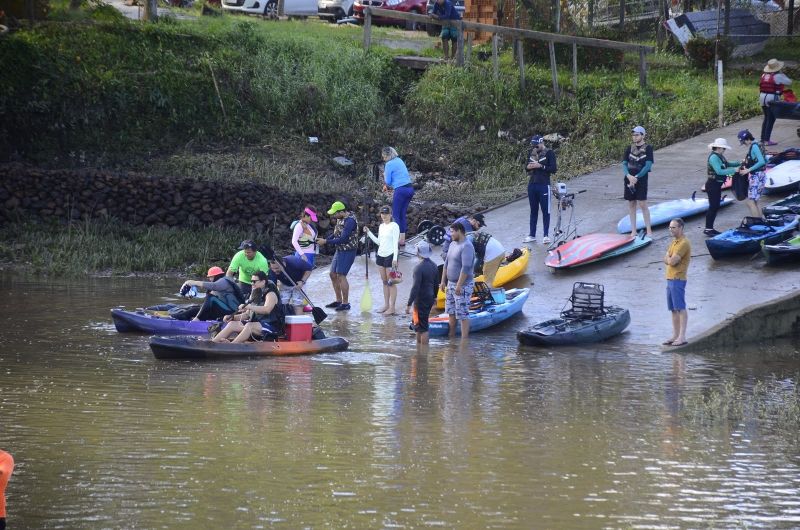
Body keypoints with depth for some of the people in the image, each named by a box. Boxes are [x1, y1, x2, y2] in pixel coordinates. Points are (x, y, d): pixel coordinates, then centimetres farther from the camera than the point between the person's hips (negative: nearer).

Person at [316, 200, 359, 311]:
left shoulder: (350, 221, -22)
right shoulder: (340, 218, 7)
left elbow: (343, 239, -24)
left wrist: (326, 241, -19)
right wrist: (324, 240, 2)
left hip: (348, 251, -10)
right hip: (339, 250, 10)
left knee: (341, 276, -10)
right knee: (333, 274, 12)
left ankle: (345, 303, -2)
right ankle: (338, 300, 23)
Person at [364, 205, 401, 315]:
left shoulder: (394, 226, -8)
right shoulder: (381, 226, 13)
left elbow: (395, 243, -13)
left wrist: (395, 258, -19)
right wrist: (368, 232, 15)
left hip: (390, 255, -7)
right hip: (381, 255, 7)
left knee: (391, 282, -5)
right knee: (384, 282, 10)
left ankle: (392, 307, -3)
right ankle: (386, 305, 16)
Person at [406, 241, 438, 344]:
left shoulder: (419, 268, -21)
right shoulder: (433, 266, 4)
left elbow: (415, 287, -23)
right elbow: (436, 283, 15)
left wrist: (409, 304, -20)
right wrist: (434, 297, 30)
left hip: (421, 300, -9)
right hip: (430, 298, 9)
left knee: (422, 328, -2)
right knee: (415, 322, 22)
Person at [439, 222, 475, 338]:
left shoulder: (466, 246, -19)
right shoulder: (453, 244, 11)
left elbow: (466, 268, -25)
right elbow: (446, 264, 17)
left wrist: (459, 285, -26)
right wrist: (443, 281, 14)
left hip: (463, 285, -10)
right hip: (451, 284, 10)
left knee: (462, 314, -7)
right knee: (451, 311, 17)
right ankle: (451, 337, 28)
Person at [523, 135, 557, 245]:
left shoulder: (549, 153, -6)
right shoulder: (531, 152, 10)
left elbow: (553, 169, -11)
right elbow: (527, 166, 19)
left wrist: (541, 166, -20)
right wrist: (528, 167, -5)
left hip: (544, 185, -6)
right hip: (532, 185, 6)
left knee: (545, 211, 0)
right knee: (533, 211, 11)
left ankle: (546, 235, 4)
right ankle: (532, 235, 15)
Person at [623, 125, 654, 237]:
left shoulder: (648, 148, -3)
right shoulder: (629, 148, 8)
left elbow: (648, 165, -9)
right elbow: (624, 164, 5)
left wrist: (636, 177, -14)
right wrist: (629, 176, -14)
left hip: (641, 179, -4)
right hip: (629, 179, 4)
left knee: (642, 204, -7)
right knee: (631, 205, 6)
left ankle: (648, 230, -1)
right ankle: (633, 231, 11)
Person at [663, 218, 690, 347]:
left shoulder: (683, 243, -13)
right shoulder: (674, 242, 18)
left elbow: (672, 261, -18)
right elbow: (666, 260, 14)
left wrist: (668, 258, 3)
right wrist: (671, 259, -7)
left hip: (678, 279, -10)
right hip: (670, 279, 10)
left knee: (680, 308, -9)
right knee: (673, 309, 10)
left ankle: (682, 336, -10)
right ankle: (675, 335, 14)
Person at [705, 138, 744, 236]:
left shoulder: (719, 156, 10)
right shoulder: (714, 157, -20)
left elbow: (726, 164, 23)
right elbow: (719, 171, -28)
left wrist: (739, 163, 10)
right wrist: (733, 170, -24)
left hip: (717, 185, 10)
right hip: (712, 185, -10)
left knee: (715, 206, 13)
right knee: (713, 207, -6)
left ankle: (710, 228, 20)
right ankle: (708, 229, -2)